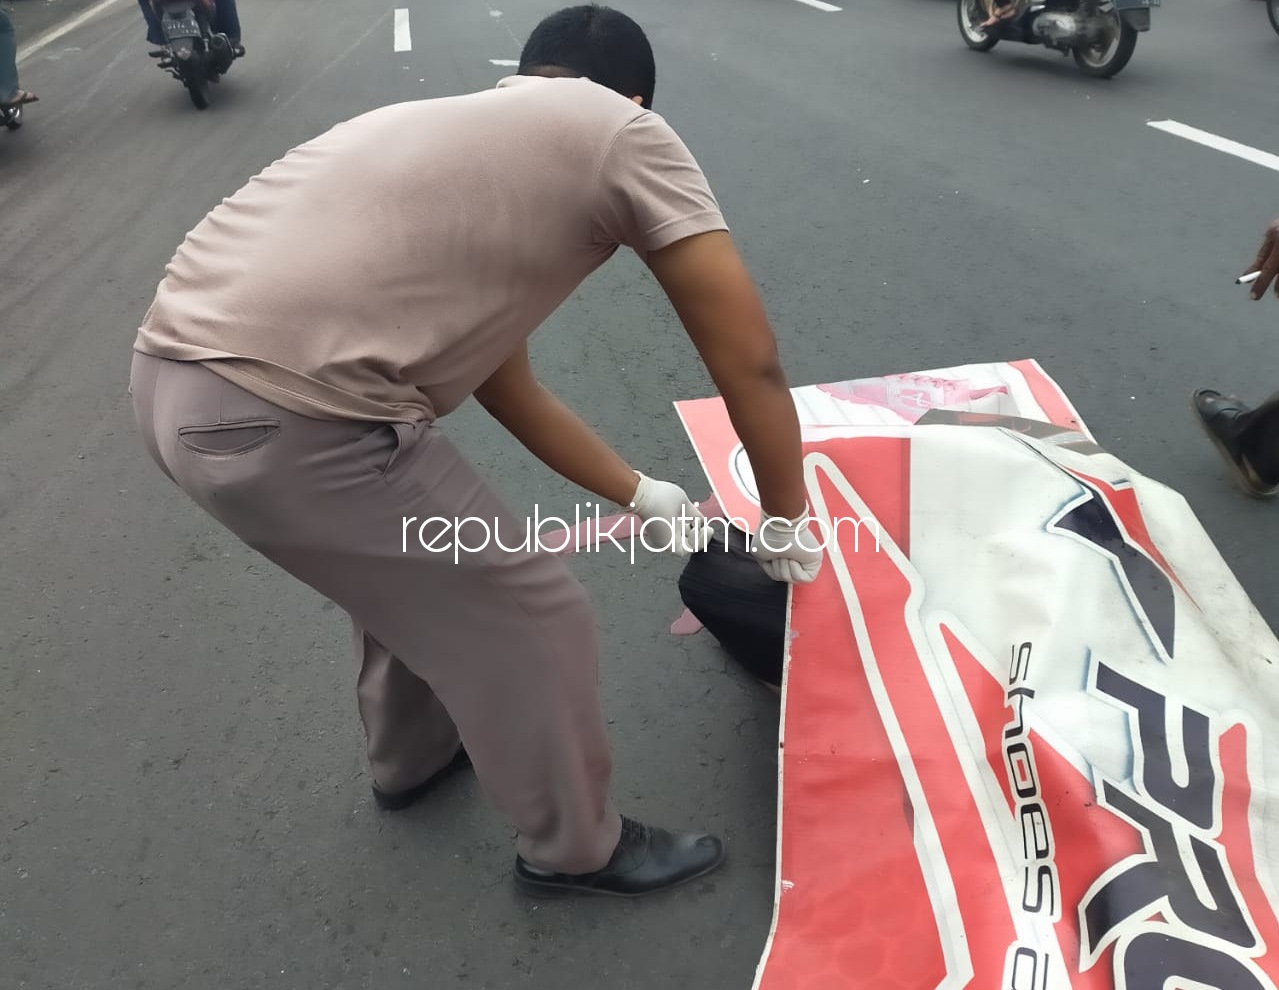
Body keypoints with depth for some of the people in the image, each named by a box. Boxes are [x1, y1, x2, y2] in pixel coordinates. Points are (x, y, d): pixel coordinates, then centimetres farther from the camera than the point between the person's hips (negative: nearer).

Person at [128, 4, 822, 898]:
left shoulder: (455, 131, 26)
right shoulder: (627, 134, 4)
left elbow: (508, 387, 28)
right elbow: (748, 360, 1)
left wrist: (646, 498, 34)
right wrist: (787, 522, 17)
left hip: (174, 372, 10)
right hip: (286, 417, -9)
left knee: (417, 567, 31)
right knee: (531, 618, 10)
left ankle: (413, 757, 56)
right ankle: (575, 847, 36)